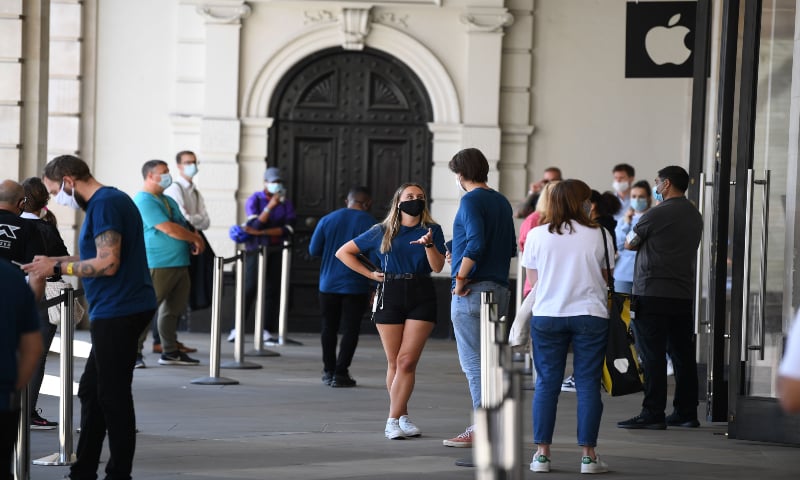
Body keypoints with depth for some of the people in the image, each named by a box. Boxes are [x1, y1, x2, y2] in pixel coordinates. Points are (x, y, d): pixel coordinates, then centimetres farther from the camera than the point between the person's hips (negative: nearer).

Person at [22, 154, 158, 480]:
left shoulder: (104, 205, -15)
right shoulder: (112, 199, 16)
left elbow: (108, 264, -21)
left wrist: (58, 267, -12)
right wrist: (57, 263, 13)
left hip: (117, 312, -11)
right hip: (122, 309, 11)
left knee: (113, 396, -4)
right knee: (92, 391, 14)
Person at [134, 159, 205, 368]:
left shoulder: (168, 200, 20)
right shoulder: (144, 200, -11)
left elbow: (183, 226, 24)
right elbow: (168, 229, -18)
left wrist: (194, 238, 1)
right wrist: (195, 239, -8)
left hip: (180, 263, 10)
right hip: (158, 265, -10)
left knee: (175, 309, 13)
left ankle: (170, 352, 21)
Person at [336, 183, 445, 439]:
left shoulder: (432, 230, 7)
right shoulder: (382, 232, 8)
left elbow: (437, 267, -4)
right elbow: (343, 252, 12)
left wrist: (429, 244, -21)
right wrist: (370, 274, 5)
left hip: (421, 297, -1)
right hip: (390, 296, 1)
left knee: (406, 362, -9)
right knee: (394, 363, 2)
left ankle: (393, 421, -9)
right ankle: (403, 417, 12)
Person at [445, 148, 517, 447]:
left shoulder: (471, 201, -11)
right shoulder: (502, 202, 15)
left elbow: (476, 243, -24)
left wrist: (460, 279, -16)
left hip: (472, 291, -8)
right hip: (499, 288, 9)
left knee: (474, 363, -5)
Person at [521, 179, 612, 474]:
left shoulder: (537, 235, 1)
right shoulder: (600, 235, -2)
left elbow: (533, 278, 9)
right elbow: (606, 278, 6)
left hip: (547, 316, 1)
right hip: (590, 315, -1)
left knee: (546, 384, 6)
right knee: (588, 385, 2)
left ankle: (542, 453, 5)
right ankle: (588, 455, 2)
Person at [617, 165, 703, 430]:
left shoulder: (656, 214, -10)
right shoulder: (694, 215, 13)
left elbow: (629, 244, 2)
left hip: (653, 295, -7)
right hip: (684, 295, 7)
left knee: (653, 356, -6)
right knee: (683, 356, 10)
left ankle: (653, 414, -7)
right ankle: (686, 412, 14)